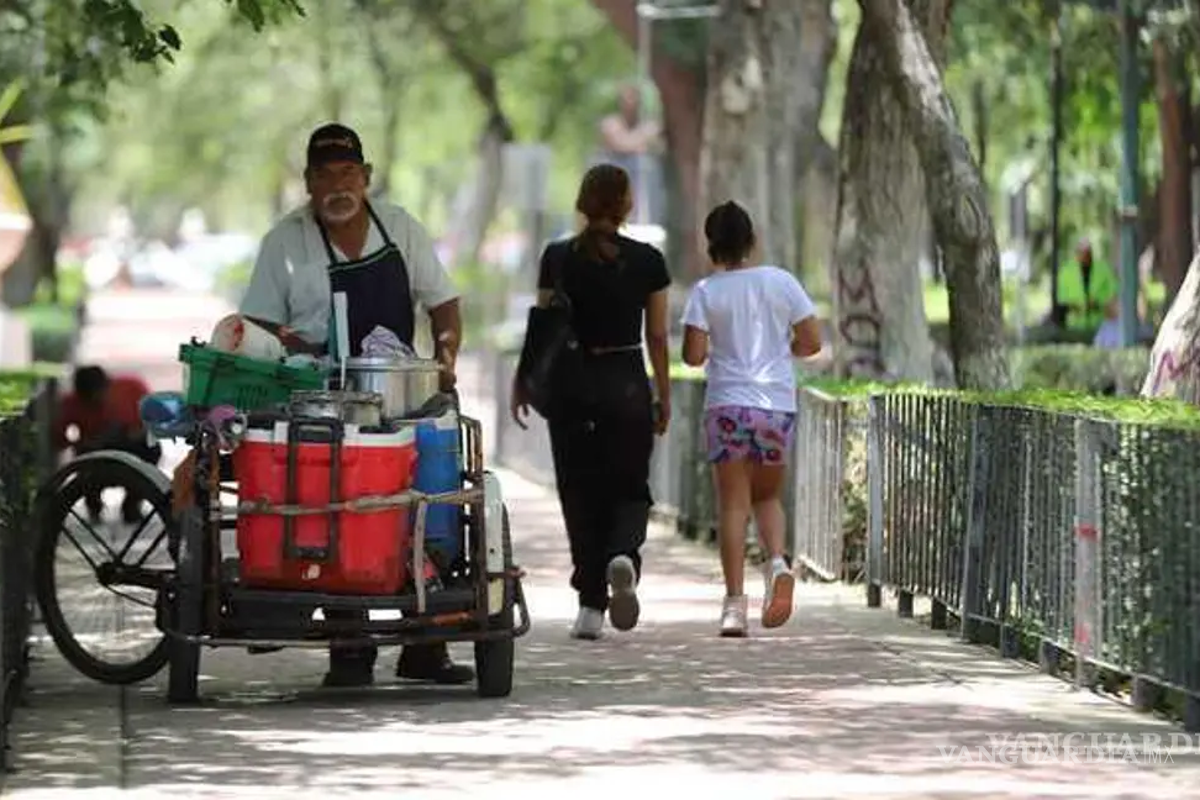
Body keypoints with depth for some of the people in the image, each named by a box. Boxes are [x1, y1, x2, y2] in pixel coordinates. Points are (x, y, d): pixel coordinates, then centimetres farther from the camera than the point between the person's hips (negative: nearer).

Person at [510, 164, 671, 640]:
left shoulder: (558, 258, -4)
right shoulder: (647, 261, -2)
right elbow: (657, 337, 1)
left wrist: (522, 385, 9)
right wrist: (664, 397, 11)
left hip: (572, 384, 0)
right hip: (628, 383, 0)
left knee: (580, 494, 8)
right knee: (630, 490, 12)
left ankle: (591, 603, 5)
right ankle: (624, 554, -20)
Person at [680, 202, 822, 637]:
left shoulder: (706, 292, -3)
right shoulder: (781, 282, 2)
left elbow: (693, 355, -8)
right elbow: (812, 342, 2)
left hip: (728, 404, -2)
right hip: (778, 404, 2)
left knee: (733, 503, 1)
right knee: (768, 496, 18)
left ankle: (734, 602, -7)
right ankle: (777, 562, -11)